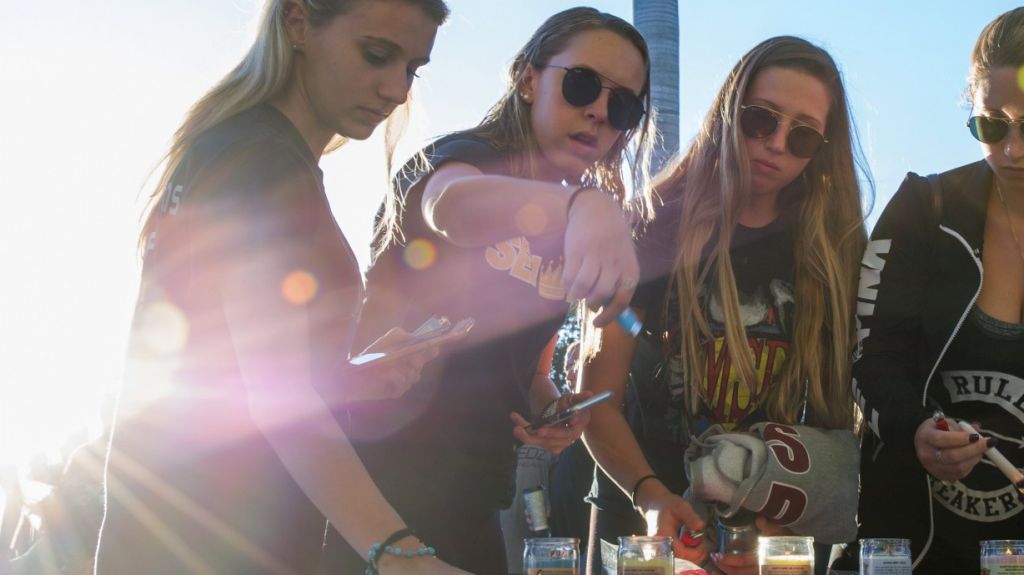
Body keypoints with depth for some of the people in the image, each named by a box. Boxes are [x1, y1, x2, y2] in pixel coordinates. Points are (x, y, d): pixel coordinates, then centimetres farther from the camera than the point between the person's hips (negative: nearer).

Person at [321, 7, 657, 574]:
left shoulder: (569, 237, 11)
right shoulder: (465, 155, -9)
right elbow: (452, 204, -35)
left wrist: (552, 406, -5)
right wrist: (580, 204, -55)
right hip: (380, 476, -6)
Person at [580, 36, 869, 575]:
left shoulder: (836, 253, -1)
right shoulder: (652, 230, -7)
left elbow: (838, 412, -6)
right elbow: (598, 399, -10)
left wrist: (781, 522, -21)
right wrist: (650, 496, -25)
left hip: (780, 528, 1)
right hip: (643, 522, -1)